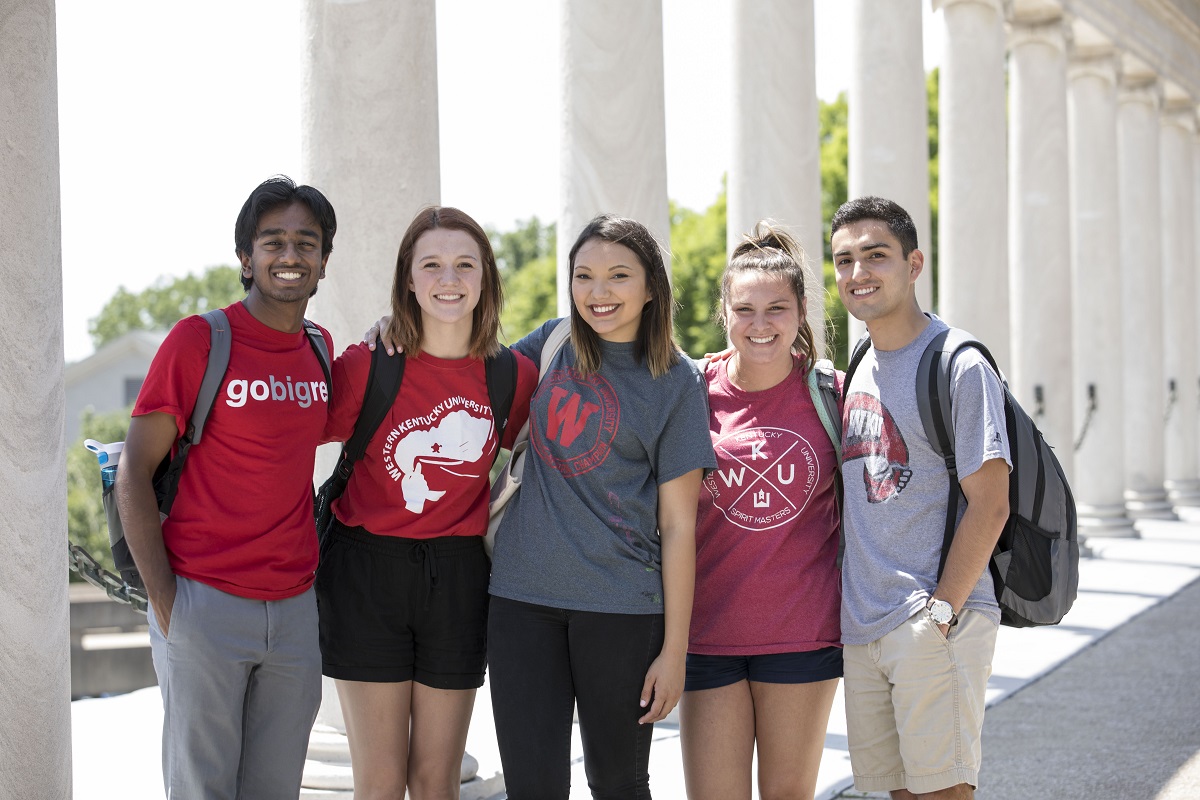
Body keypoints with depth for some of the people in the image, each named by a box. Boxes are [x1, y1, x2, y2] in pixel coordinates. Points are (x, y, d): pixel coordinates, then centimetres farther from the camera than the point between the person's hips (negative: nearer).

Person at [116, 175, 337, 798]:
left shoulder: (321, 350, 9)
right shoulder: (199, 340, -8)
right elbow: (134, 474, -7)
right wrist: (163, 599, -12)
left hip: (295, 607, 5)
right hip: (205, 606, -5)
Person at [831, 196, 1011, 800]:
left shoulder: (959, 366, -8)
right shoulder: (857, 372, 14)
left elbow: (990, 503, -12)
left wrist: (942, 610, -16)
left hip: (934, 622, -7)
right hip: (861, 625, 7)